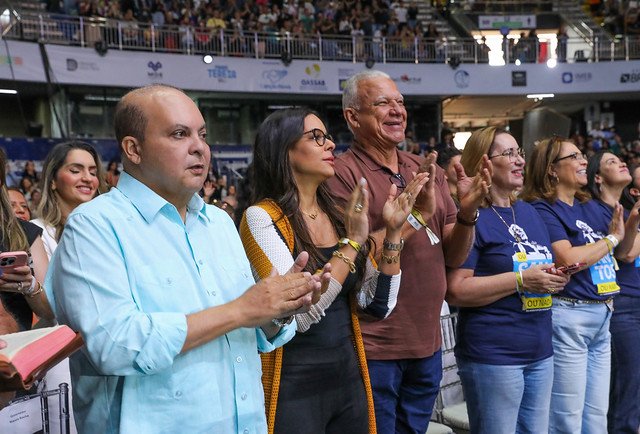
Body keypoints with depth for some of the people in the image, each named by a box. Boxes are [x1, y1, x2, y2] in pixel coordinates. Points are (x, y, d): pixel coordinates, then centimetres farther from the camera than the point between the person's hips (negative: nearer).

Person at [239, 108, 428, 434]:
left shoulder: (337, 215, 4)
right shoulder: (262, 217, -14)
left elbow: (378, 305, 2)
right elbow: (297, 315, -23)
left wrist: (393, 231, -6)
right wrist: (351, 243, -21)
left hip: (349, 377, 6)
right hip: (294, 387, -6)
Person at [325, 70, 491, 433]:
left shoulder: (427, 170, 6)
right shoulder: (342, 173, -12)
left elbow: (454, 257, 6)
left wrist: (468, 212, -12)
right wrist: (417, 215, -24)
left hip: (428, 344, 6)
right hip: (372, 348, -6)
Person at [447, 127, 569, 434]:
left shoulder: (528, 212, 13)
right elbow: (455, 291, -20)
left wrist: (556, 279, 1)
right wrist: (521, 280, -21)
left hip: (541, 352, 8)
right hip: (492, 355, -7)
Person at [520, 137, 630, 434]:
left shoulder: (589, 206, 13)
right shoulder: (542, 209, -11)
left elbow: (623, 254, 18)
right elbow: (569, 259, -22)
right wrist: (613, 237, -7)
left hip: (602, 317, 8)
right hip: (566, 317, -8)